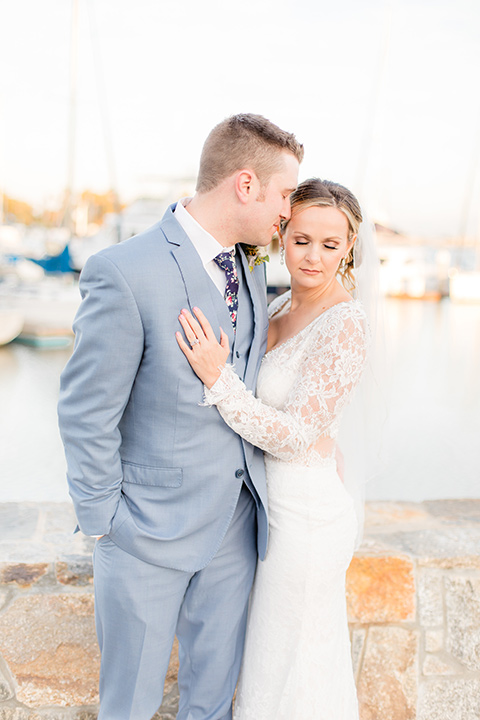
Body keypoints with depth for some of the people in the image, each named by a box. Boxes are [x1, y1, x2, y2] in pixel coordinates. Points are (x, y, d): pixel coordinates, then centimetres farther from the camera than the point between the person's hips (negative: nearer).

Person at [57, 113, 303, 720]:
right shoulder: (124, 275, -23)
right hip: (151, 530, -6)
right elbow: (85, 415, -17)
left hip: (236, 514, 6)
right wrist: (103, 524, -11)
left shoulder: (251, 266, 2)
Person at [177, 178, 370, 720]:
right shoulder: (282, 306, 3)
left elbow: (295, 437, -24)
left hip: (305, 519, -8)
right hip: (275, 504, 8)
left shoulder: (344, 325, -23)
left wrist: (217, 377, -32)